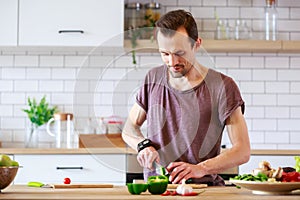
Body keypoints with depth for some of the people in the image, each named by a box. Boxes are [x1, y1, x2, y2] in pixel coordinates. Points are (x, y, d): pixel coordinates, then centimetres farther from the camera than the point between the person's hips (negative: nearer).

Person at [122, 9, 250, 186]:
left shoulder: (222, 87, -3)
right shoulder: (153, 78, 11)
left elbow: (243, 151, -8)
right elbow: (129, 129, 21)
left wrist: (201, 168, -23)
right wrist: (143, 144, -2)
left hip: (203, 187, -2)